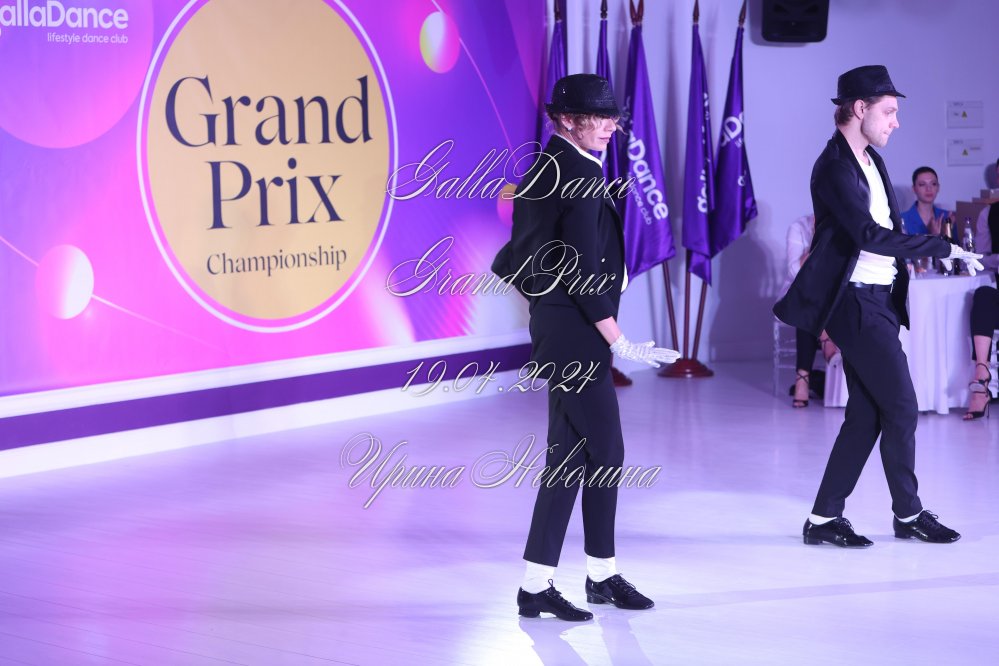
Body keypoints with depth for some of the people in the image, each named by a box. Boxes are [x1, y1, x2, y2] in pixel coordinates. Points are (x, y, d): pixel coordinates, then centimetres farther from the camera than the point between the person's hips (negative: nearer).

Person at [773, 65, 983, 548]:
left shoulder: (871, 160, 14)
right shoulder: (835, 168, -17)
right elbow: (870, 235, -27)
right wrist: (944, 249, -25)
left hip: (878, 299, 9)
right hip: (857, 303, -9)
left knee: (866, 413, 9)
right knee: (901, 407, -3)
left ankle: (824, 517, 13)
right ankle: (908, 513, 11)